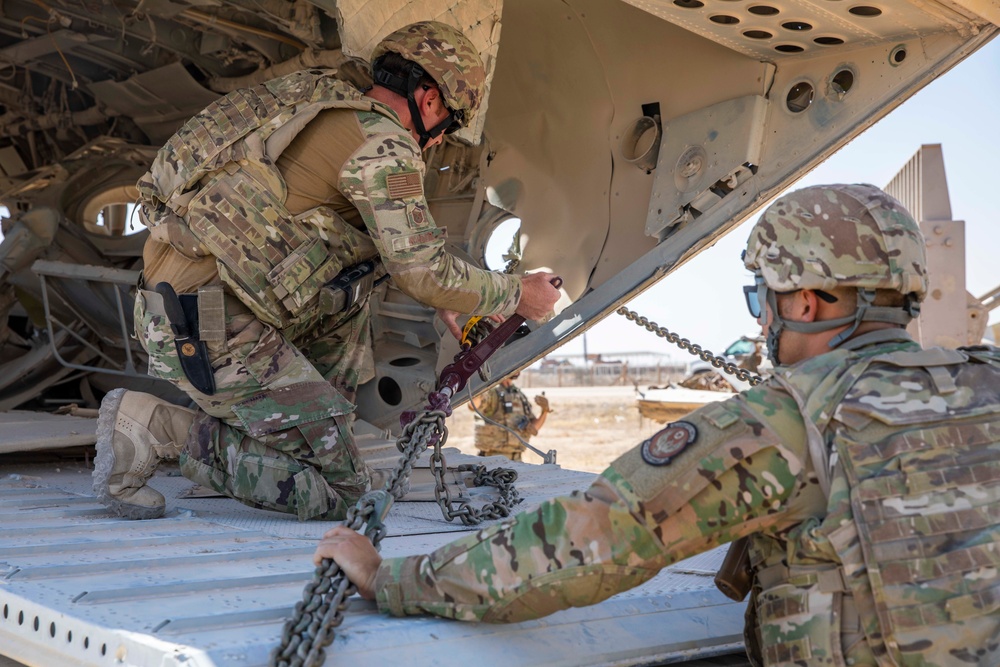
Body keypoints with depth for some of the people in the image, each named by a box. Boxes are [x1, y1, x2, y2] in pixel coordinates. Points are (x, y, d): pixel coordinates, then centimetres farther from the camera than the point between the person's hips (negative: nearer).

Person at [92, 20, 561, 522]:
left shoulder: (326, 109, 21)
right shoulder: (384, 144, -7)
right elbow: (424, 271, -8)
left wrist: (441, 298, 36)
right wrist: (516, 294, 8)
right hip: (213, 330, -9)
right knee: (344, 492, -3)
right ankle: (162, 425, -6)